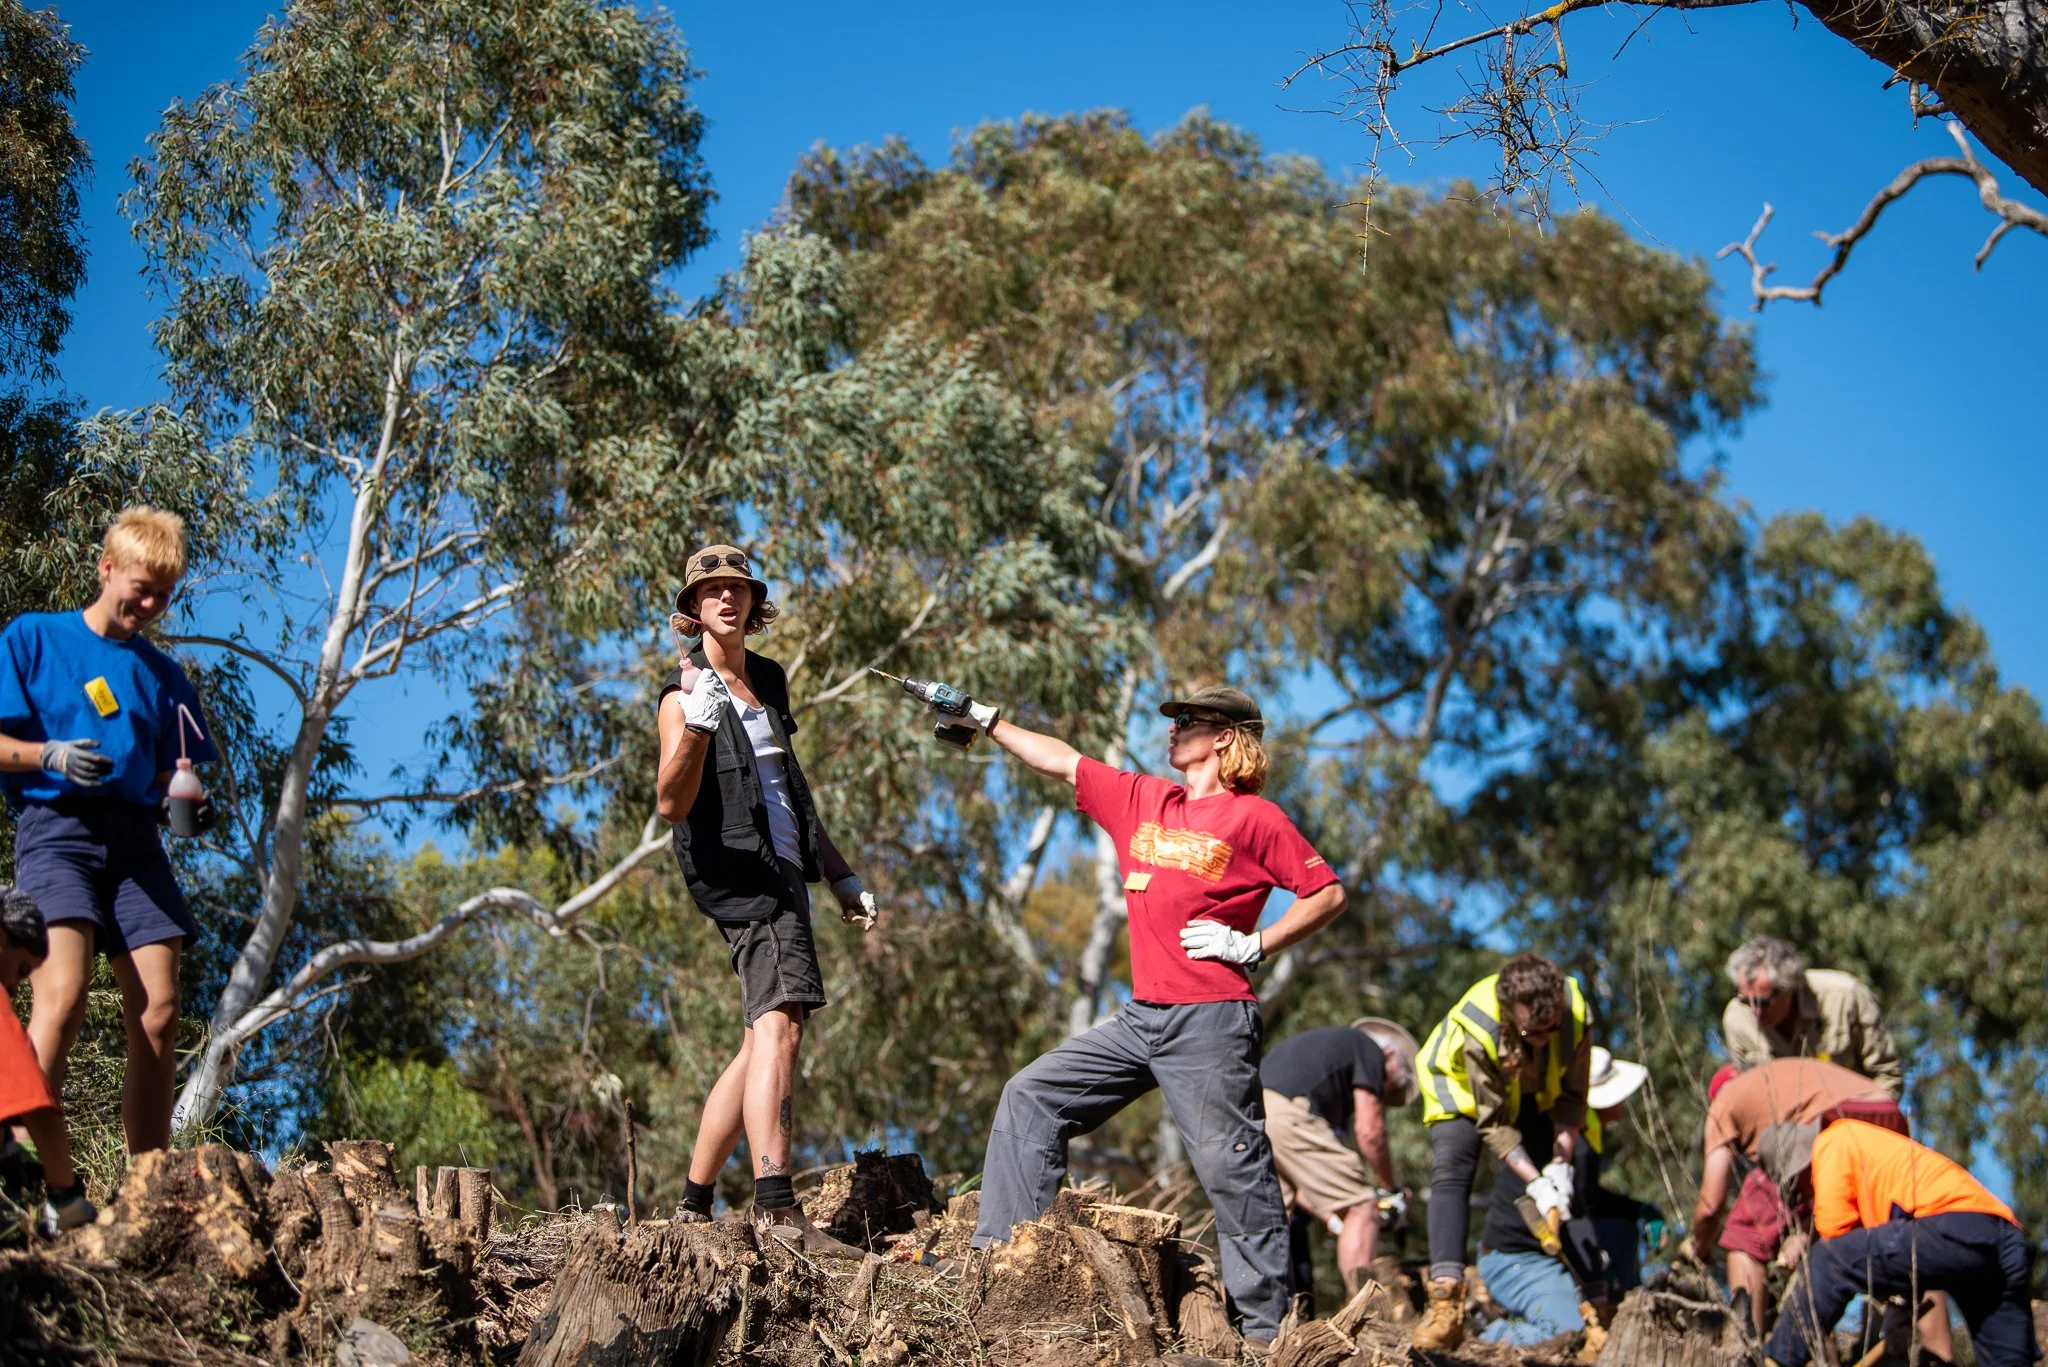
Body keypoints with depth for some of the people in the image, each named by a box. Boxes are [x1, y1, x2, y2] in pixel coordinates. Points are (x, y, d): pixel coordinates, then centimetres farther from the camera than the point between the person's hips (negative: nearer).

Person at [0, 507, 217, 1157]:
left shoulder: (163, 675, 20)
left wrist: (188, 804, -2)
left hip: (135, 839, 5)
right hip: (56, 828, -5)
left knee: (157, 1013, -5)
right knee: (63, 993, -25)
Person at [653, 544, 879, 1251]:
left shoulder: (769, 679, 20)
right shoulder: (684, 692, -4)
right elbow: (671, 804, -19)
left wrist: (841, 876, 26)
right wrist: (695, 724, -35)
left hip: (781, 871, 9)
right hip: (736, 868, -9)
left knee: (763, 1039, 9)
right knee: (777, 1026, -25)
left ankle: (694, 1205, 16)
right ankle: (778, 1209, -37)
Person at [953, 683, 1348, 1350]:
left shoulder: (1253, 818, -3)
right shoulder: (1142, 800, 15)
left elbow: (1326, 894, -2)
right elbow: (1063, 762, 21)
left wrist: (1254, 946, -9)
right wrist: (985, 720, 20)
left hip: (1210, 1022, -7)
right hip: (1141, 1018, 8)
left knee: (1231, 1166, -7)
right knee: (1030, 1096, 5)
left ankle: (1265, 1326, -1)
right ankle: (1000, 1252, 8)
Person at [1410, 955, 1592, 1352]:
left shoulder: (1574, 1012, -32)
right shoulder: (1476, 1028, -41)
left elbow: (1571, 1097, -18)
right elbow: (1493, 1122, -31)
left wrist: (1561, 1164, -27)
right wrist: (1535, 1182, -36)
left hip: (1538, 1093, 4)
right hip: (1464, 1088, -3)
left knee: (1574, 1181, -7)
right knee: (1449, 1173, -24)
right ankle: (1446, 1301, -34)